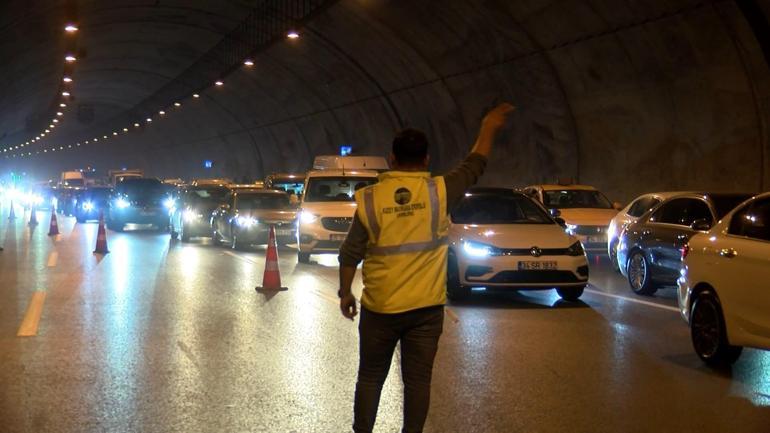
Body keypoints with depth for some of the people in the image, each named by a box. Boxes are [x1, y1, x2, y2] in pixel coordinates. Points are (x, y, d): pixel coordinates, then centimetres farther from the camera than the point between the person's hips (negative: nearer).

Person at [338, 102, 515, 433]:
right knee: (417, 380, 8)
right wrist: (488, 129, 24)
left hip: (380, 307, 0)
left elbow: (350, 254, -2)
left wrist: (345, 293, 12)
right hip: (425, 308, 0)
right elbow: (473, 167, 9)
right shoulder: (439, 192, -8)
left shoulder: (369, 199, -6)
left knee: (370, 378, 13)